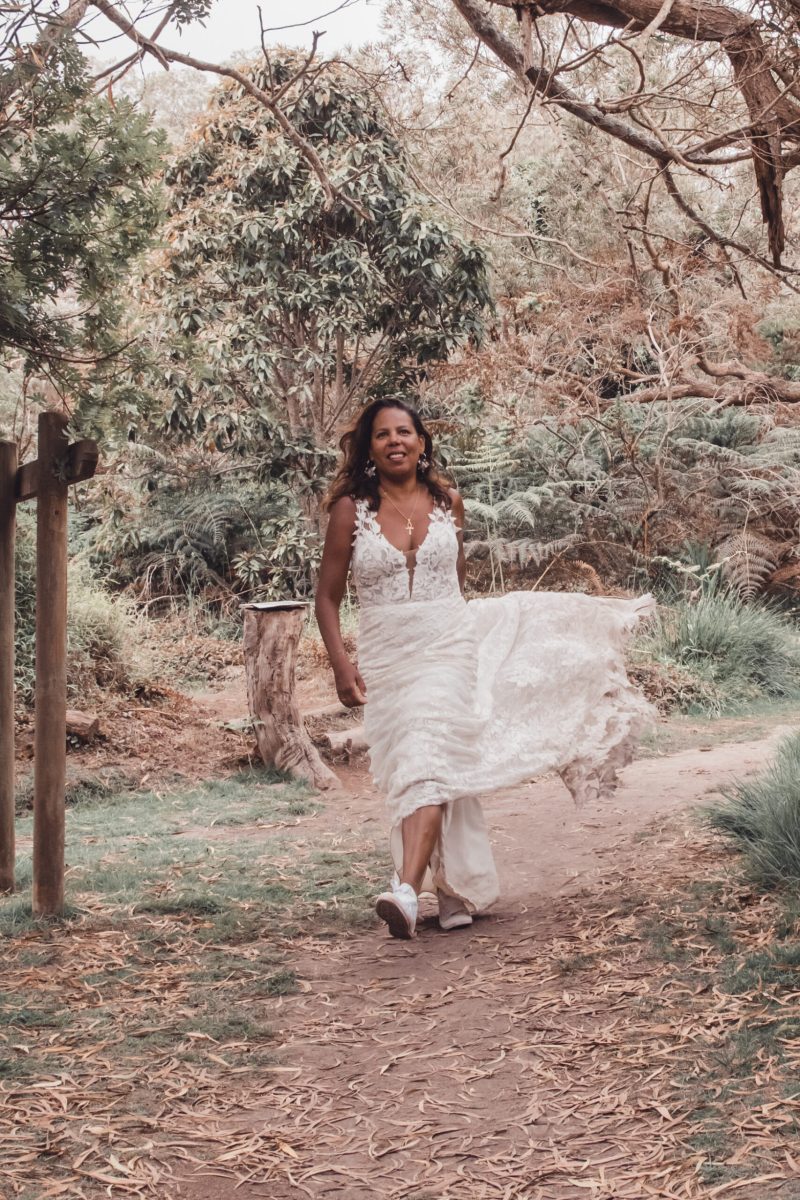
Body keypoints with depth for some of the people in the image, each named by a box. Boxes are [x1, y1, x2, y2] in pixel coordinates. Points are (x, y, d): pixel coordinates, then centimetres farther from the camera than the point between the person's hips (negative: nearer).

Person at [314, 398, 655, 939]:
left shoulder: (447, 502, 6)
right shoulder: (351, 509, -1)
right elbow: (328, 597, 2)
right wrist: (341, 664, -9)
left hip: (447, 645, 0)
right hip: (386, 657, 0)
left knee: (427, 760, -17)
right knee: (412, 772, 3)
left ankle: (407, 890, -30)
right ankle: (457, 893, 17)